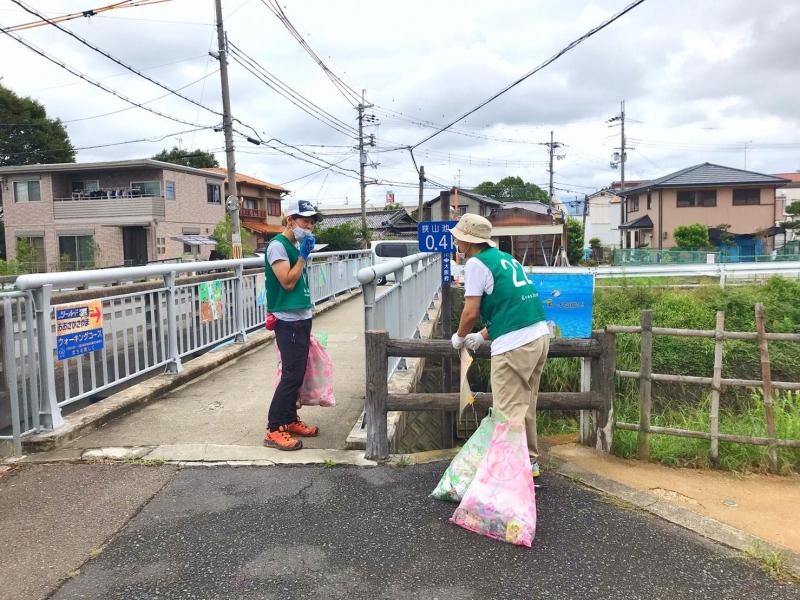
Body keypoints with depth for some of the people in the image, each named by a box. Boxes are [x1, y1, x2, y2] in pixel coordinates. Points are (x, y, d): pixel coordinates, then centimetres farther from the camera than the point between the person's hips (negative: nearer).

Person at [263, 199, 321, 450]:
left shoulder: (296, 245, 14)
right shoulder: (278, 245, -12)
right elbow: (288, 282, -20)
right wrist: (303, 255, -16)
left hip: (301, 319, 9)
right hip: (288, 321, -9)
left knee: (296, 374, 13)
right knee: (291, 375, -9)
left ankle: (290, 420, 24)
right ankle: (274, 430, -3)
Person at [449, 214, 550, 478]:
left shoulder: (476, 263, -7)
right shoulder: (506, 257, 19)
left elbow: (471, 312, -11)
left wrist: (459, 337, 8)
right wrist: (482, 337, 27)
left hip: (514, 345, -9)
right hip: (540, 334, 9)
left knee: (509, 411, -1)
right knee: (526, 405, 20)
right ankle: (530, 461, 31)